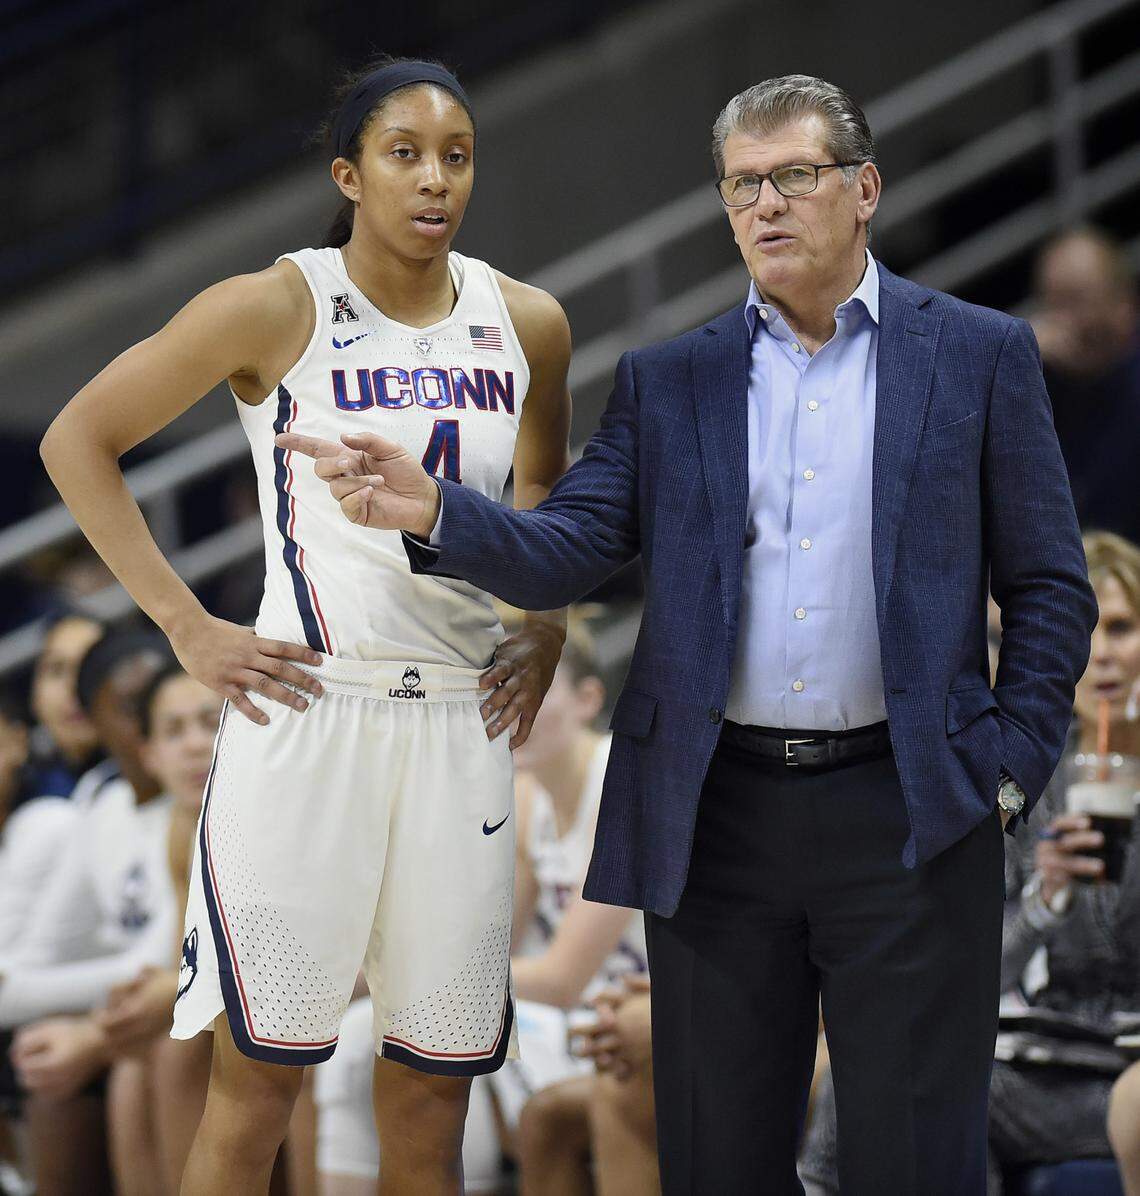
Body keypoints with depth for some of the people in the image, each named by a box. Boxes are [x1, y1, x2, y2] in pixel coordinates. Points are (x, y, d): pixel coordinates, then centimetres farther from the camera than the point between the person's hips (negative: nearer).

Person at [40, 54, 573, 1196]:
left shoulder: (526, 324, 8)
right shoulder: (278, 308, -5)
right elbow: (77, 439, 0)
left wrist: (546, 628, 12)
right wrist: (187, 627, -6)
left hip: (463, 720, 4)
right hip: (307, 707, -4)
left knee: (432, 1089, 7)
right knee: (259, 1071, -2)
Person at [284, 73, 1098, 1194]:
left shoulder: (981, 355, 4)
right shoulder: (667, 381, 10)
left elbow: (1050, 588, 5)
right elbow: (566, 552, 0)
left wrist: (1011, 768, -4)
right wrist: (430, 509, -19)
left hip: (907, 812, -2)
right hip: (718, 817, 3)